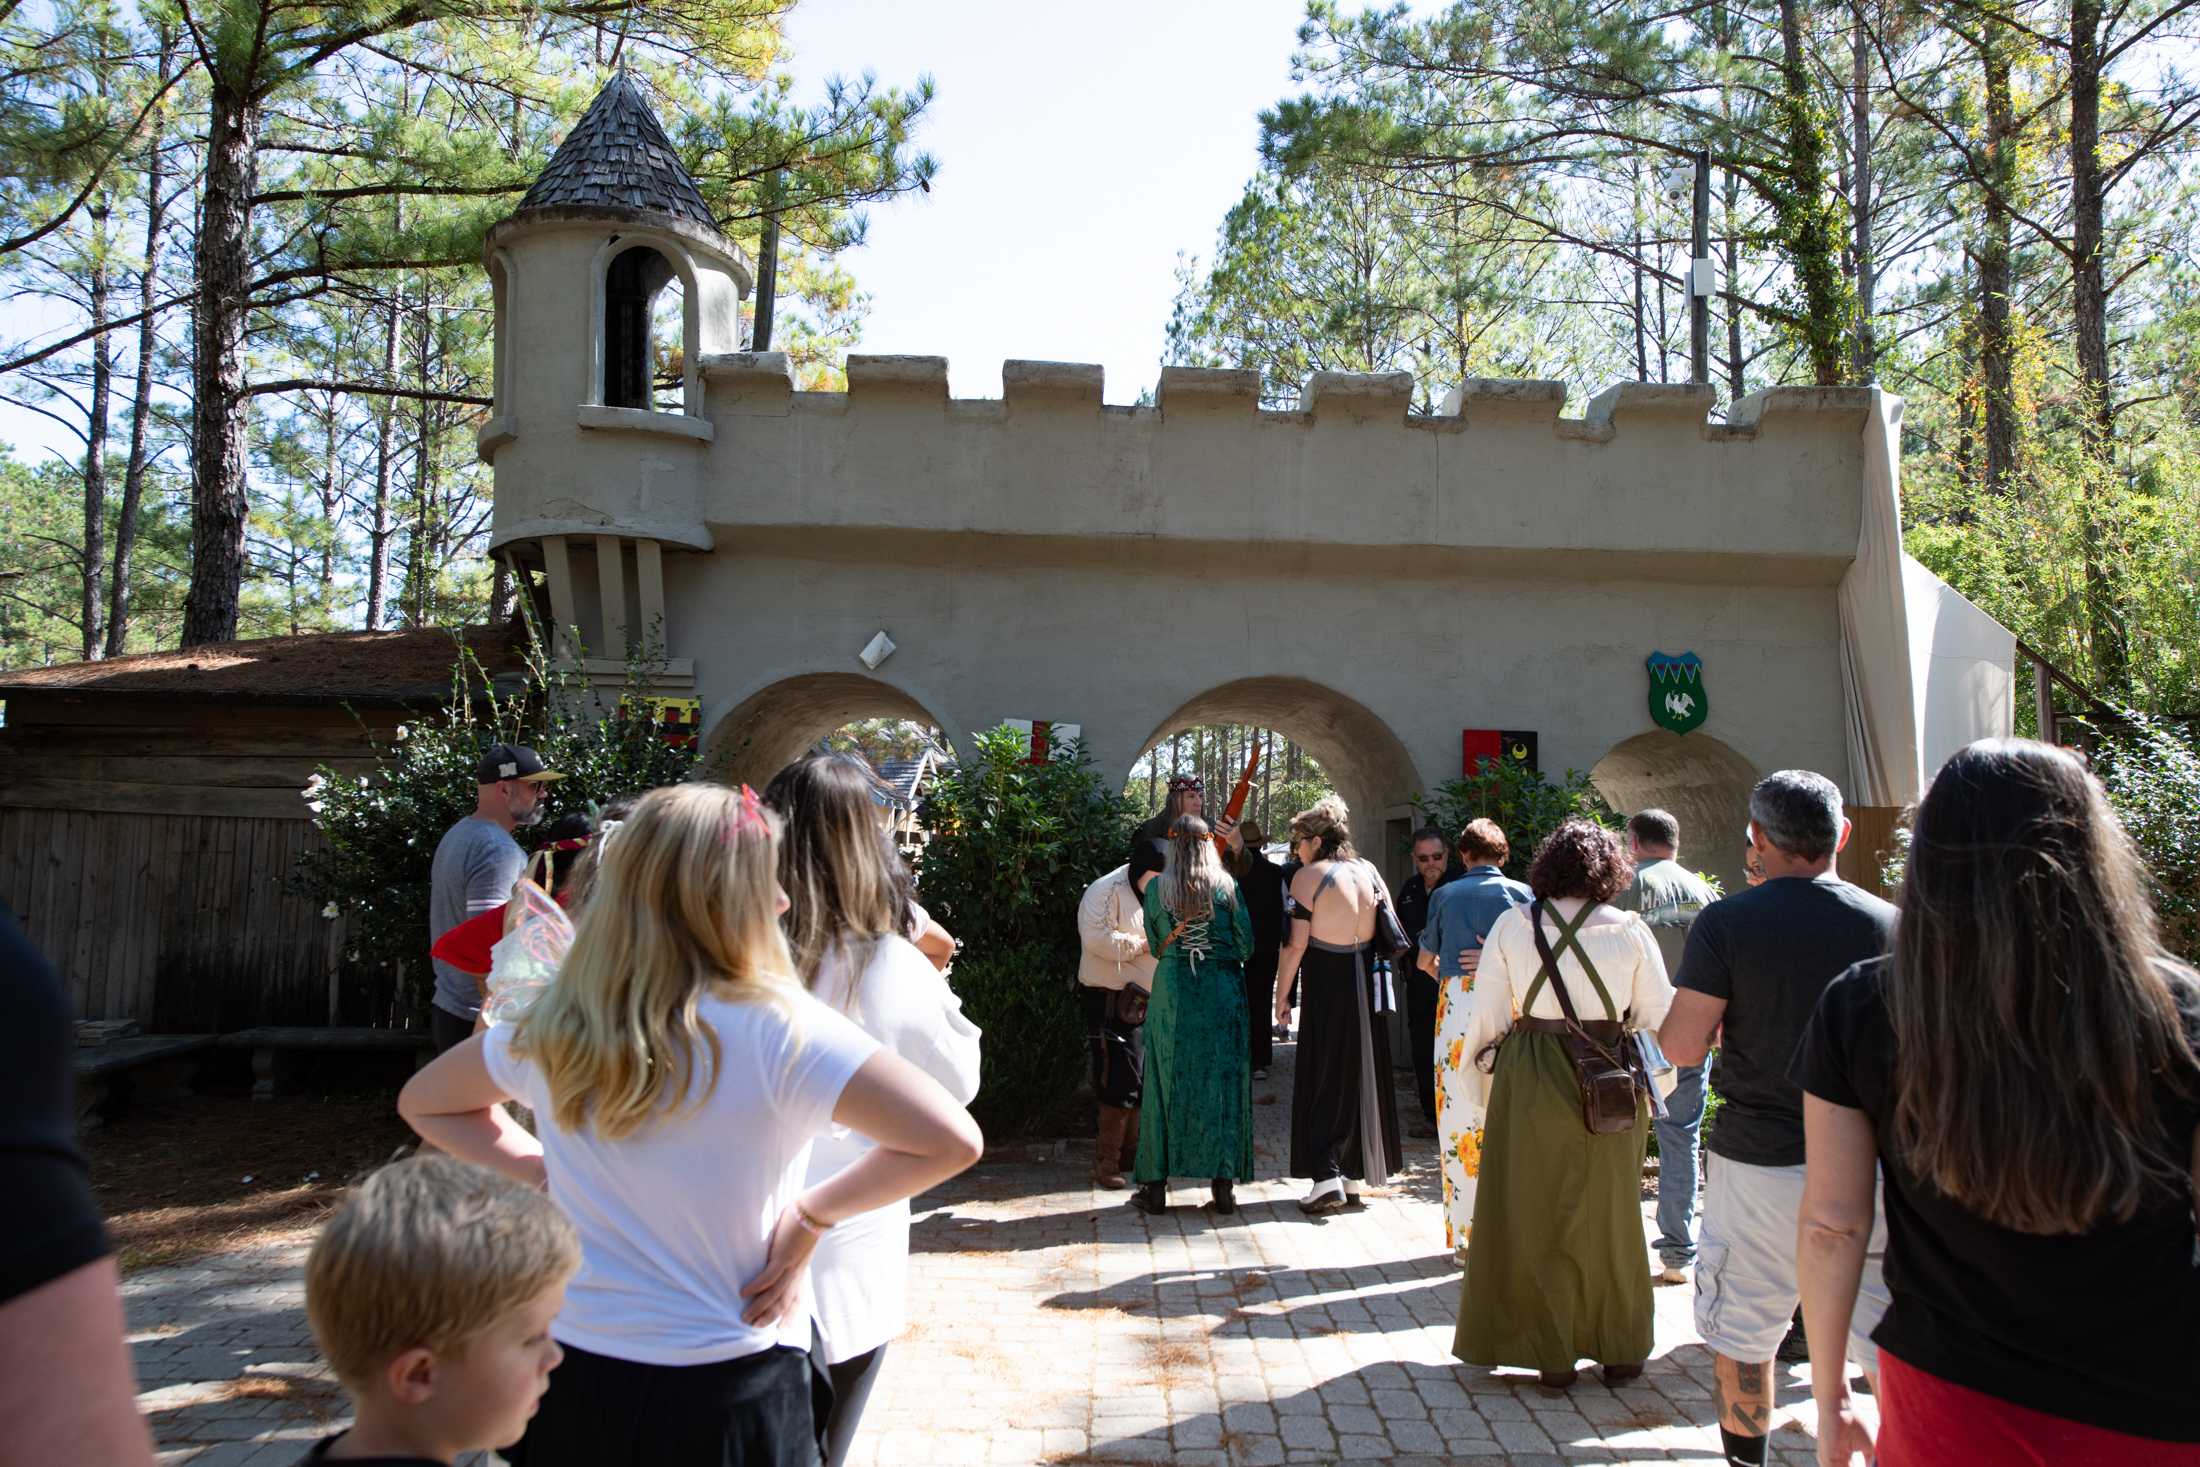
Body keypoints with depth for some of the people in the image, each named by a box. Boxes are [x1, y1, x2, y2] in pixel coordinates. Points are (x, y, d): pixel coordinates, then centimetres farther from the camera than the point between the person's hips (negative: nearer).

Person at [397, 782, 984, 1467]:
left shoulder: (555, 1027, -5)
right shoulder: (778, 1030, -21)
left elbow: (423, 1102, 13)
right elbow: (952, 1139, -26)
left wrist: (542, 1172, 4)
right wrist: (814, 1213, -13)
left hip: (573, 1367, 4)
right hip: (725, 1389, -4)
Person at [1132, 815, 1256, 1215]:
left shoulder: (1156, 887, -1)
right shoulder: (1227, 885, -3)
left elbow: (1155, 946, 4)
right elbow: (1247, 945, -2)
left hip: (1172, 991, 0)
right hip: (1223, 991, 0)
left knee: (1167, 1083, 7)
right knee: (1222, 1083, 6)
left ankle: (1156, 1185, 12)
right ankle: (1224, 1186, 9)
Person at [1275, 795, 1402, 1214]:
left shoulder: (1308, 875, -10)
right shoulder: (1369, 870, 7)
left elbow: (1295, 944, -13)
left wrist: (1282, 995, -6)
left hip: (1326, 988, -5)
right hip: (1367, 987, 6)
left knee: (1323, 1080, 3)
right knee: (1362, 1077, 13)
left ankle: (1327, 1176, -5)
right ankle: (1353, 1177, 20)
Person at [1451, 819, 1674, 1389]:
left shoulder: (1512, 925, -5)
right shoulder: (1630, 930, -6)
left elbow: (1485, 1015, -2)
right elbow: (1658, 1013, -1)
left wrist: (1485, 1082, 10)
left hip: (1531, 1084, 0)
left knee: (1535, 1215, 10)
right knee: (1610, 1214, 15)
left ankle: (1552, 1356, 17)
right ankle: (1619, 1350, 28)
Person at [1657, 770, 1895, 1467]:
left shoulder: (1726, 923, -10)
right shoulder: (1889, 924, -2)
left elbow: (1681, 1047, -12)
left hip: (1759, 1160, -2)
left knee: (1743, 1330, 13)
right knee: (1882, 1329, 11)